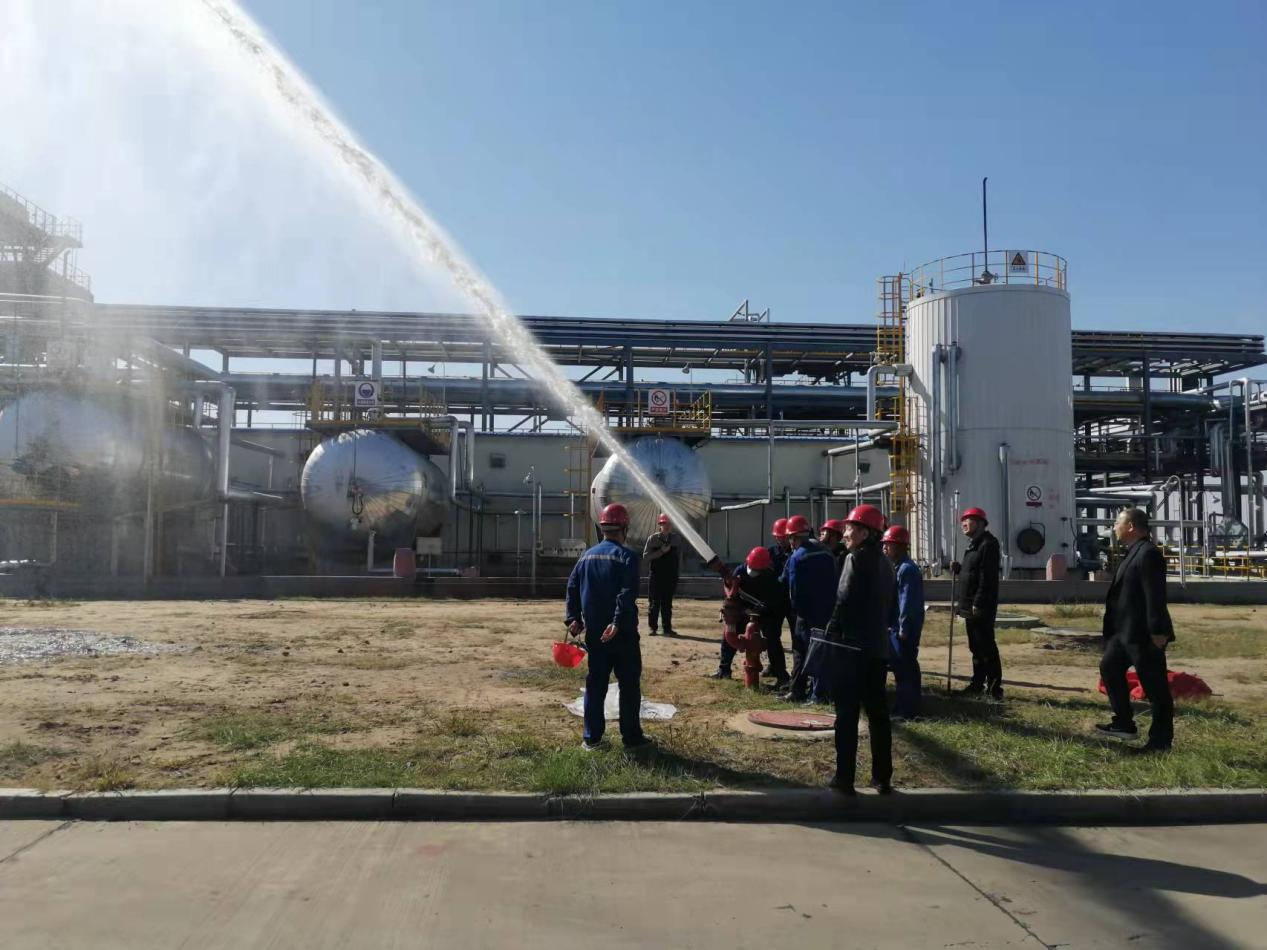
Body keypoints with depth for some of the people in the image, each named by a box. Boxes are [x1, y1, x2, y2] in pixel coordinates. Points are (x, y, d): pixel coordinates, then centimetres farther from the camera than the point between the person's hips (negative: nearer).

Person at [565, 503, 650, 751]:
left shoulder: (587, 556, 9)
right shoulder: (626, 556, -9)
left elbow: (572, 587, 4)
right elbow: (627, 593, -21)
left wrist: (573, 618, 0)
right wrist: (618, 623, -24)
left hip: (594, 632, 5)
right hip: (622, 633, -5)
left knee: (595, 683, 12)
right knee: (629, 684, 5)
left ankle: (591, 737, 13)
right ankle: (631, 736, 9)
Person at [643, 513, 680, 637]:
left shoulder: (675, 538, 7)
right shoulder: (653, 538, -4)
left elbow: (679, 553, 18)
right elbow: (646, 556, -9)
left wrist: (677, 565, 8)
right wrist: (661, 551, -17)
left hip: (671, 575, 3)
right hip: (656, 575, -3)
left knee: (667, 603, 9)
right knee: (654, 602, 2)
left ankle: (667, 628, 14)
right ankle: (652, 627, 12)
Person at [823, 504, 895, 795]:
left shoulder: (856, 559, -11)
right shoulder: (884, 563, 13)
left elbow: (845, 602, -17)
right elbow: (890, 605, 16)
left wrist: (830, 634, -9)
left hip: (853, 647, -7)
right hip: (878, 647, 7)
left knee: (847, 713, -2)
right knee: (877, 711, 12)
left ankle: (844, 778, 1)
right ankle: (883, 778, 16)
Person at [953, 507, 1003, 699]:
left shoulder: (988, 543, -14)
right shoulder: (973, 545, 17)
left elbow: (988, 576, -21)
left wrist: (978, 603, -24)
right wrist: (958, 568, 5)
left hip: (982, 607, -10)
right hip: (971, 606, 10)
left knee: (986, 647, -5)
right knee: (976, 647, 15)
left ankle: (994, 688, 0)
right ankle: (977, 684, 23)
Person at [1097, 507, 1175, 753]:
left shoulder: (1147, 553, -18)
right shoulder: (1134, 552, 14)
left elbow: (1155, 595, -23)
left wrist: (1157, 631, -25)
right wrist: (1114, 625, 22)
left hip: (1144, 633, -11)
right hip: (1126, 630, 11)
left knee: (1155, 687, 0)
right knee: (1110, 668, 19)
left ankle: (1161, 739, 10)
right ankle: (1124, 724, 28)